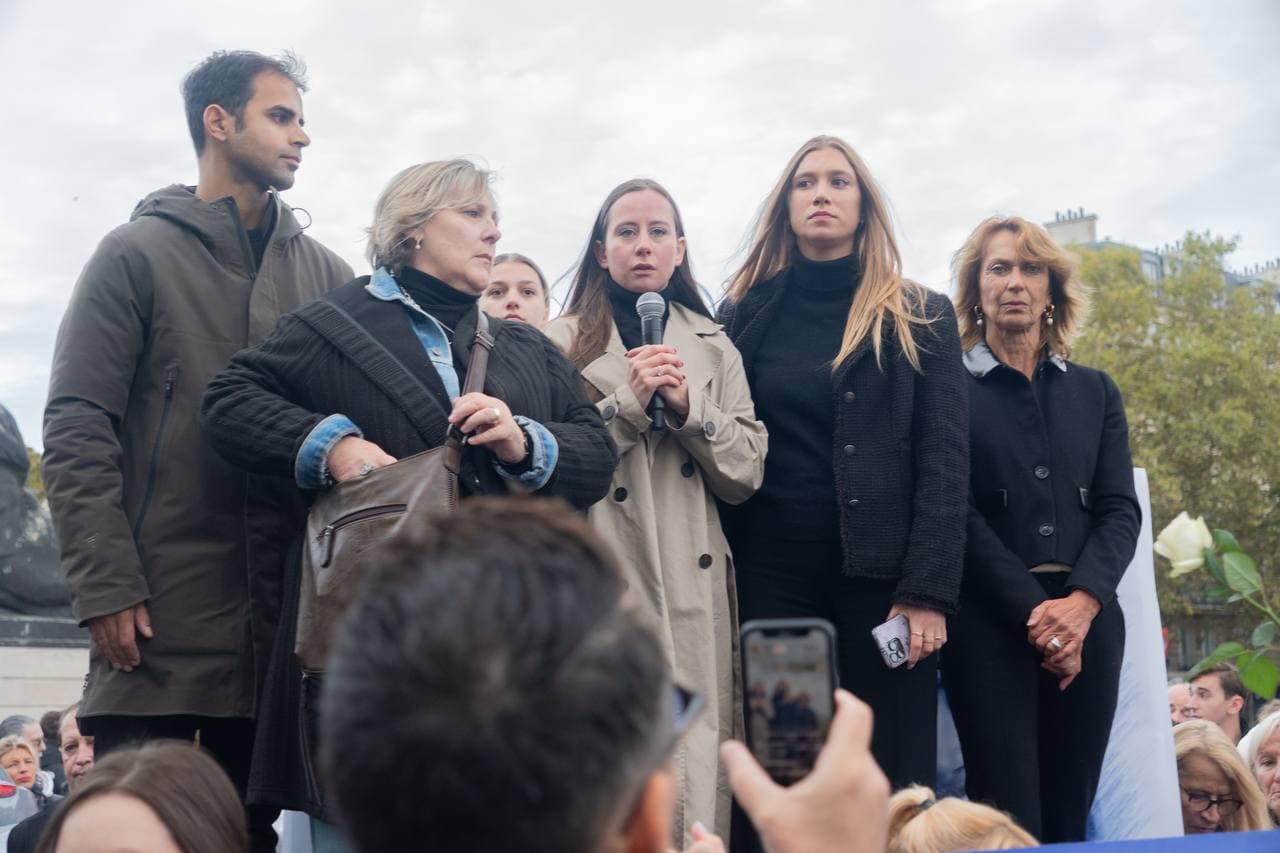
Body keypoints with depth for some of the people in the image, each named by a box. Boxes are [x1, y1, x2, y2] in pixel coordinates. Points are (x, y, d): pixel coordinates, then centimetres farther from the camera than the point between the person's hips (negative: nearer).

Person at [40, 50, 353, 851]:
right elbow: (76, 430, -4)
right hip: (161, 619, -3)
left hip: (278, 624, 4)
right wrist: (106, 587, -12)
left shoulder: (326, 274, 14)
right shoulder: (139, 254, 3)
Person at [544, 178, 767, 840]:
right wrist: (628, 403, -10)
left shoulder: (714, 349, 16)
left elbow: (745, 475, 8)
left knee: (695, 767, -2)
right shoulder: (563, 343, 7)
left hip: (694, 594, 3)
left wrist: (688, 406, -6)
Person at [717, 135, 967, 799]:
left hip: (884, 577, -1)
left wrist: (928, 591, -10)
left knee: (894, 780, -1)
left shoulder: (920, 318, 8)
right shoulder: (744, 315, 12)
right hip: (771, 575, 1)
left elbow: (945, 462, 0)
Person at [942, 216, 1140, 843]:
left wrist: (1081, 602, -12)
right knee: (1009, 822, -7)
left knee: (1070, 817, 5)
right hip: (991, 622, -3)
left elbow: (1120, 509, 6)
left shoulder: (1095, 392, 16)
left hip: (1086, 620, 4)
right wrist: (1034, 611, -14)